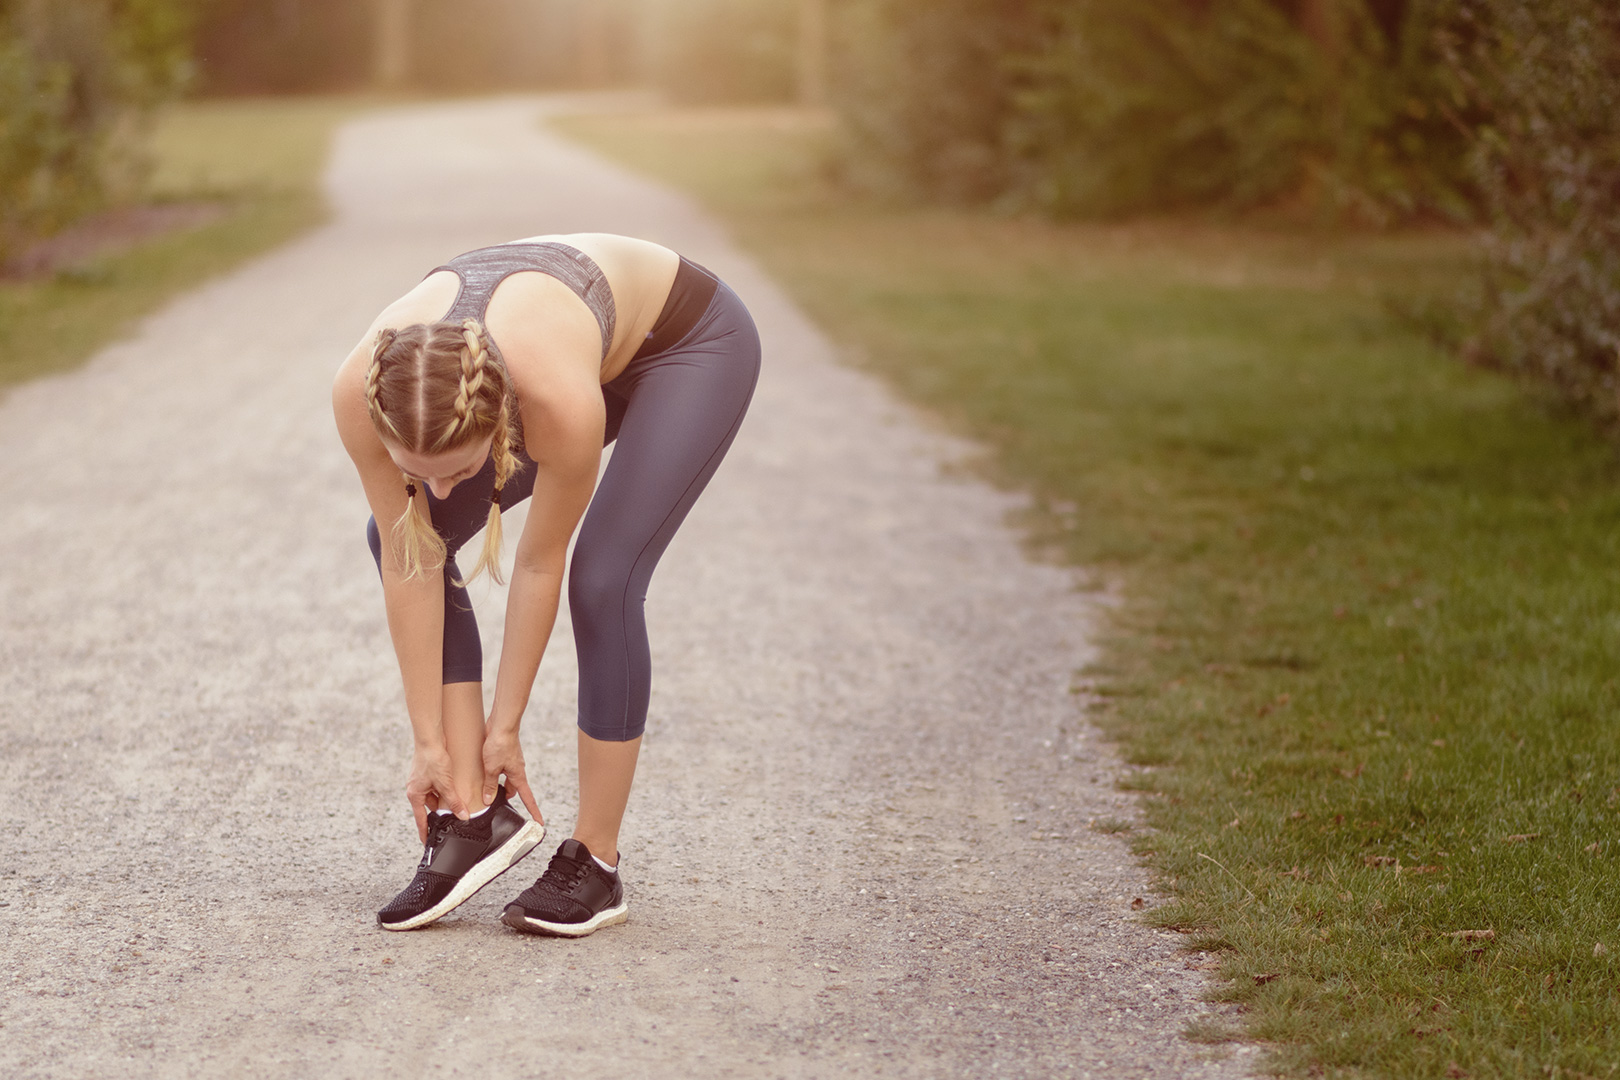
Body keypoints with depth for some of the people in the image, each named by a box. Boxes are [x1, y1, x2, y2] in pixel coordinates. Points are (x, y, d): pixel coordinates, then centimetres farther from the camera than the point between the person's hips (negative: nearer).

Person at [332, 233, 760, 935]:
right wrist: (430, 741, -14)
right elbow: (408, 566, -20)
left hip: (694, 342, -5)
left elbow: (540, 564, -25)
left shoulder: (562, 402, -43)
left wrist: (504, 727, -13)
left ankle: (595, 863, -7)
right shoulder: (360, 391, -32)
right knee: (402, 537, -9)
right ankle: (472, 814, -5)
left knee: (602, 579, -21)